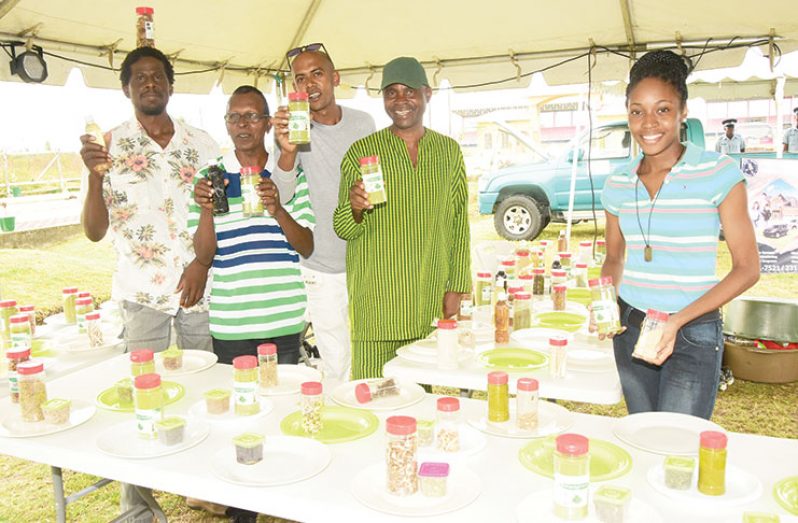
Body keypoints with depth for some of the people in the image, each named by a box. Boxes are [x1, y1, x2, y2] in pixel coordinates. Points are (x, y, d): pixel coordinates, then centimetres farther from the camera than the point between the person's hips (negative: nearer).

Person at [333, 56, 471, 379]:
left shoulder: (449, 152, 9)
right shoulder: (361, 151, 1)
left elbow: (459, 222, 10)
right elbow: (343, 229, 2)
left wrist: (456, 288, 5)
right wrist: (355, 208, -21)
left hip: (433, 302, 2)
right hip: (376, 302, -2)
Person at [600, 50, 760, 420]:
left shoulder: (718, 174, -9)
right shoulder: (618, 185, 3)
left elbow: (747, 268, -8)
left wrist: (679, 320, -19)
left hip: (694, 335, -4)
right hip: (630, 330, 4)